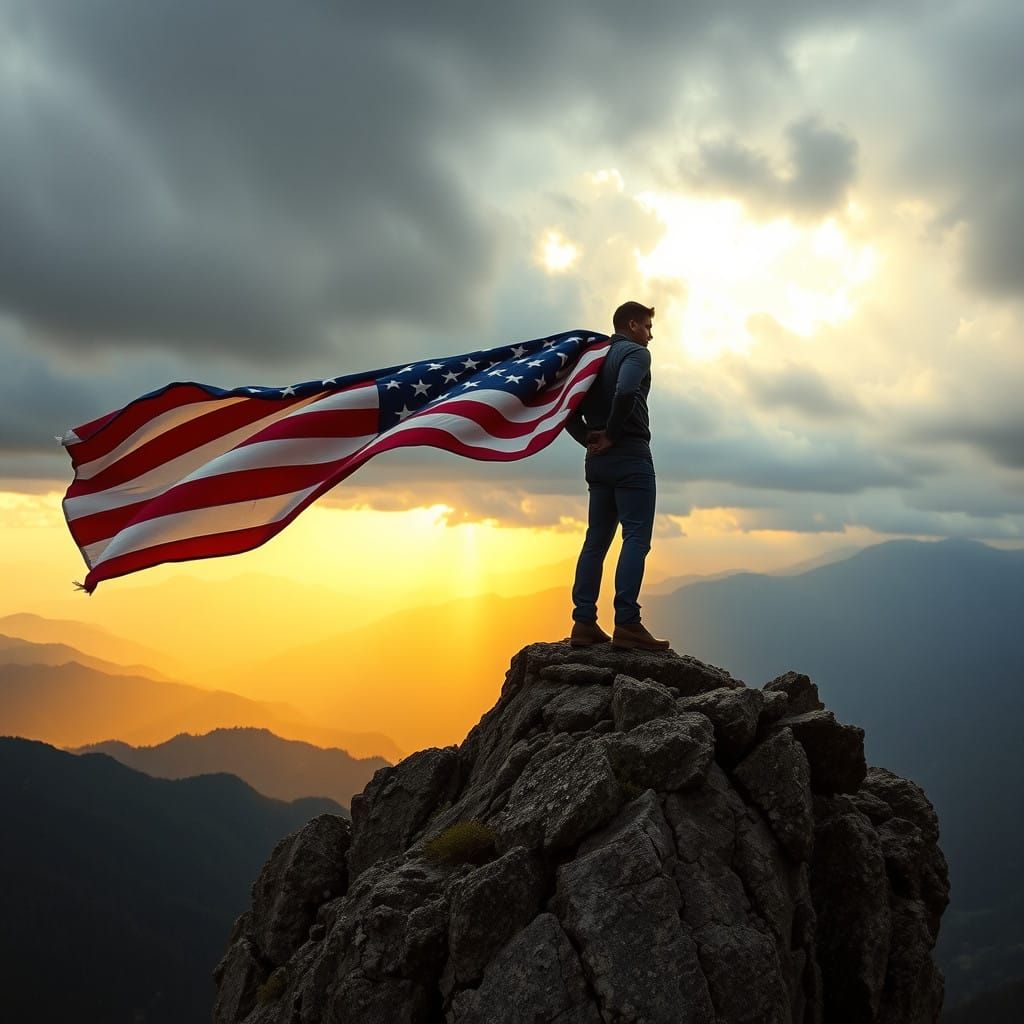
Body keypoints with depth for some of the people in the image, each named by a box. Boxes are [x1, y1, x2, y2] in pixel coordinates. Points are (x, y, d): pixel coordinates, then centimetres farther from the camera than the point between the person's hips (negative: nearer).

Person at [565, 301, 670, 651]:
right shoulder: (636, 353, -4)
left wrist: (590, 439, 7)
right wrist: (612, 434, -14)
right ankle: (627, 624, -18)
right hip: (630, 456, -8)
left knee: (596, 540, 7)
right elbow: (626, 392, -25)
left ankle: (584, 623, 4)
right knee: (636, 538, -10)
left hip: (599, 461, 8)